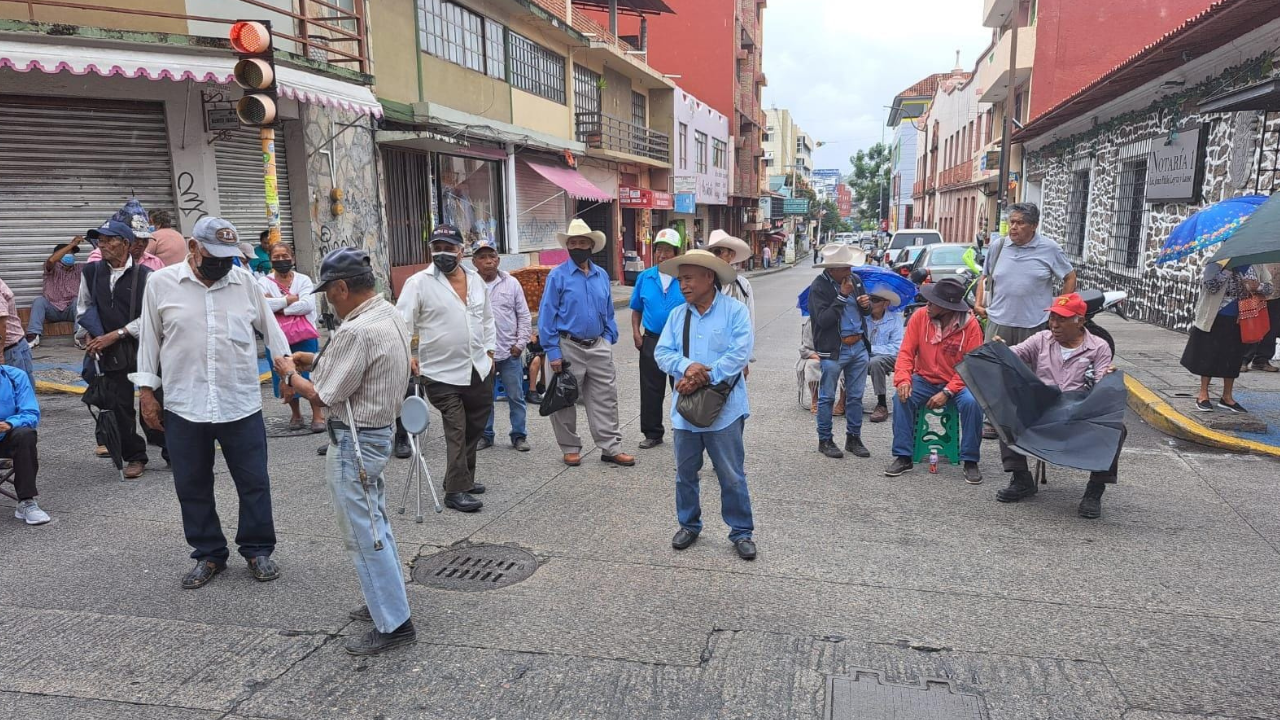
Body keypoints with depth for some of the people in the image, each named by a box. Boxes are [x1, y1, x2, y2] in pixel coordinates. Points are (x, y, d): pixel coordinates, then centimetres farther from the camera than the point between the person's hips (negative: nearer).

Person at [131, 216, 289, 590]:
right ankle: (209, 555, 27)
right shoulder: (161, 283, -1)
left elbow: (270, 328, 11)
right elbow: (149, 340, 6)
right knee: (193, 487, 11)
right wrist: (147, 392, 5)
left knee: (254, 483, 6)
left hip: (241, 405, 0)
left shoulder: (244, 281, 2)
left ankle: (257, 550, 23)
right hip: (184, 407, 0)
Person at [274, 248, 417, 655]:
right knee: (375, 523, 20)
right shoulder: (390, 315, 5)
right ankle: (386, 600, 34)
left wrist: (291, 374, -2)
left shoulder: (356, 332, -25)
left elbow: (323, 397, -19)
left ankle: (393, 624, 8)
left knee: (363, 534, 0)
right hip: (378, 432, 10)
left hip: (354, 442, -10)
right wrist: (315, 361, 9)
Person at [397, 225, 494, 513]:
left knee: (475, 428, 14)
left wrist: (490, 350, 14)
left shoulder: (475, 279, 9)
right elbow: (402, 322, -12)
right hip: (443, 373, -6)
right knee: (456, 432, -5)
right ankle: (455, 491, 5)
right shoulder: (418, 282, -8)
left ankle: (464, 479, 30)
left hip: (479, 370, 6)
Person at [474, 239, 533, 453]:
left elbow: (524, 316, 6)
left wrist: (521, 343, -2)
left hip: (510, 353, 0)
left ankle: (519, 435, 18)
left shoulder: (511, 283, 3)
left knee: (516, 397, 7)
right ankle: (485, 435, 25)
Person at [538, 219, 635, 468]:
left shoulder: (602, 276, 8)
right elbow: (547, 315, -8)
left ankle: (611, 448, 14)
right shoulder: (558, 275, -7)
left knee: (605, 399, 6)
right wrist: (552, 351, -12)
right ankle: (570, 448, 21)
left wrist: (610, 340, 7)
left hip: (598, 347, 4)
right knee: (565, 401, 7)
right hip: (569, 347, -4)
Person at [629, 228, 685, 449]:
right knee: (650, 390, 7)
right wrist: (636, 332, 2)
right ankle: (653, 433, 20)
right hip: (651, 340, 3)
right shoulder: (645, 277, 5)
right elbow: (636, 309, 14)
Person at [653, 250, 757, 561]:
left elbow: (740, 353, -16)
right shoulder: (677, 314, 7)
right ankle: (689, 525, 34)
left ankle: (741, 531, 21)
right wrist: (687, 366, -20)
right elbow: (662, 353, 0)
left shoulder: (735, 311, -7)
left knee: (732, 476, 5)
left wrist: (703, 378, -19)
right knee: (685, 473, 16)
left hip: (724, 410, -4)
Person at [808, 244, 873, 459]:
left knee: (855, 396, 13)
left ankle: (853, 438, 25)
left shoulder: (855, 280, 8)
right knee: (827, 397, 5)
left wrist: (866, 303, -4)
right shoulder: (819, 287, -11)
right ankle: (825, 440, 17)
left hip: (859, 346, 6)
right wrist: (842, 296, -20)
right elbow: (823, 319, -21)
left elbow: (865, 310, 20)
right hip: (833, 350, -6)